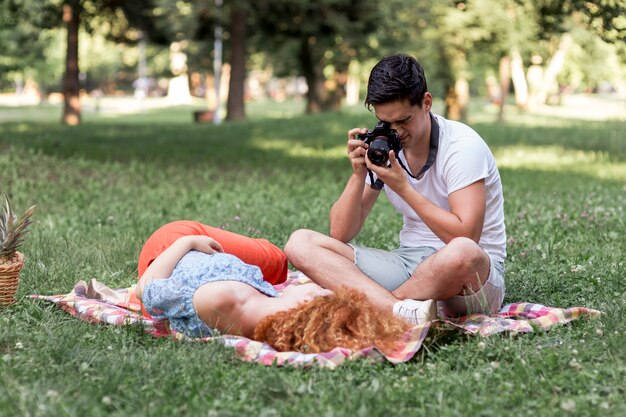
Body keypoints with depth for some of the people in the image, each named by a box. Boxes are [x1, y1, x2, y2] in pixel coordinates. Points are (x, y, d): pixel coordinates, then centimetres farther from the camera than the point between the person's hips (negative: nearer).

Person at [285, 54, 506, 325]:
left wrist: (403, 187, -22)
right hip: (408, 262, 6)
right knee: (300, 243, -12)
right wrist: (359, 174, -14)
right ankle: (406, 312, -35)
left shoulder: (462, 146, -12)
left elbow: (465, 236, -23)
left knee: (462, 253, -43)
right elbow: (340, 234, 1)